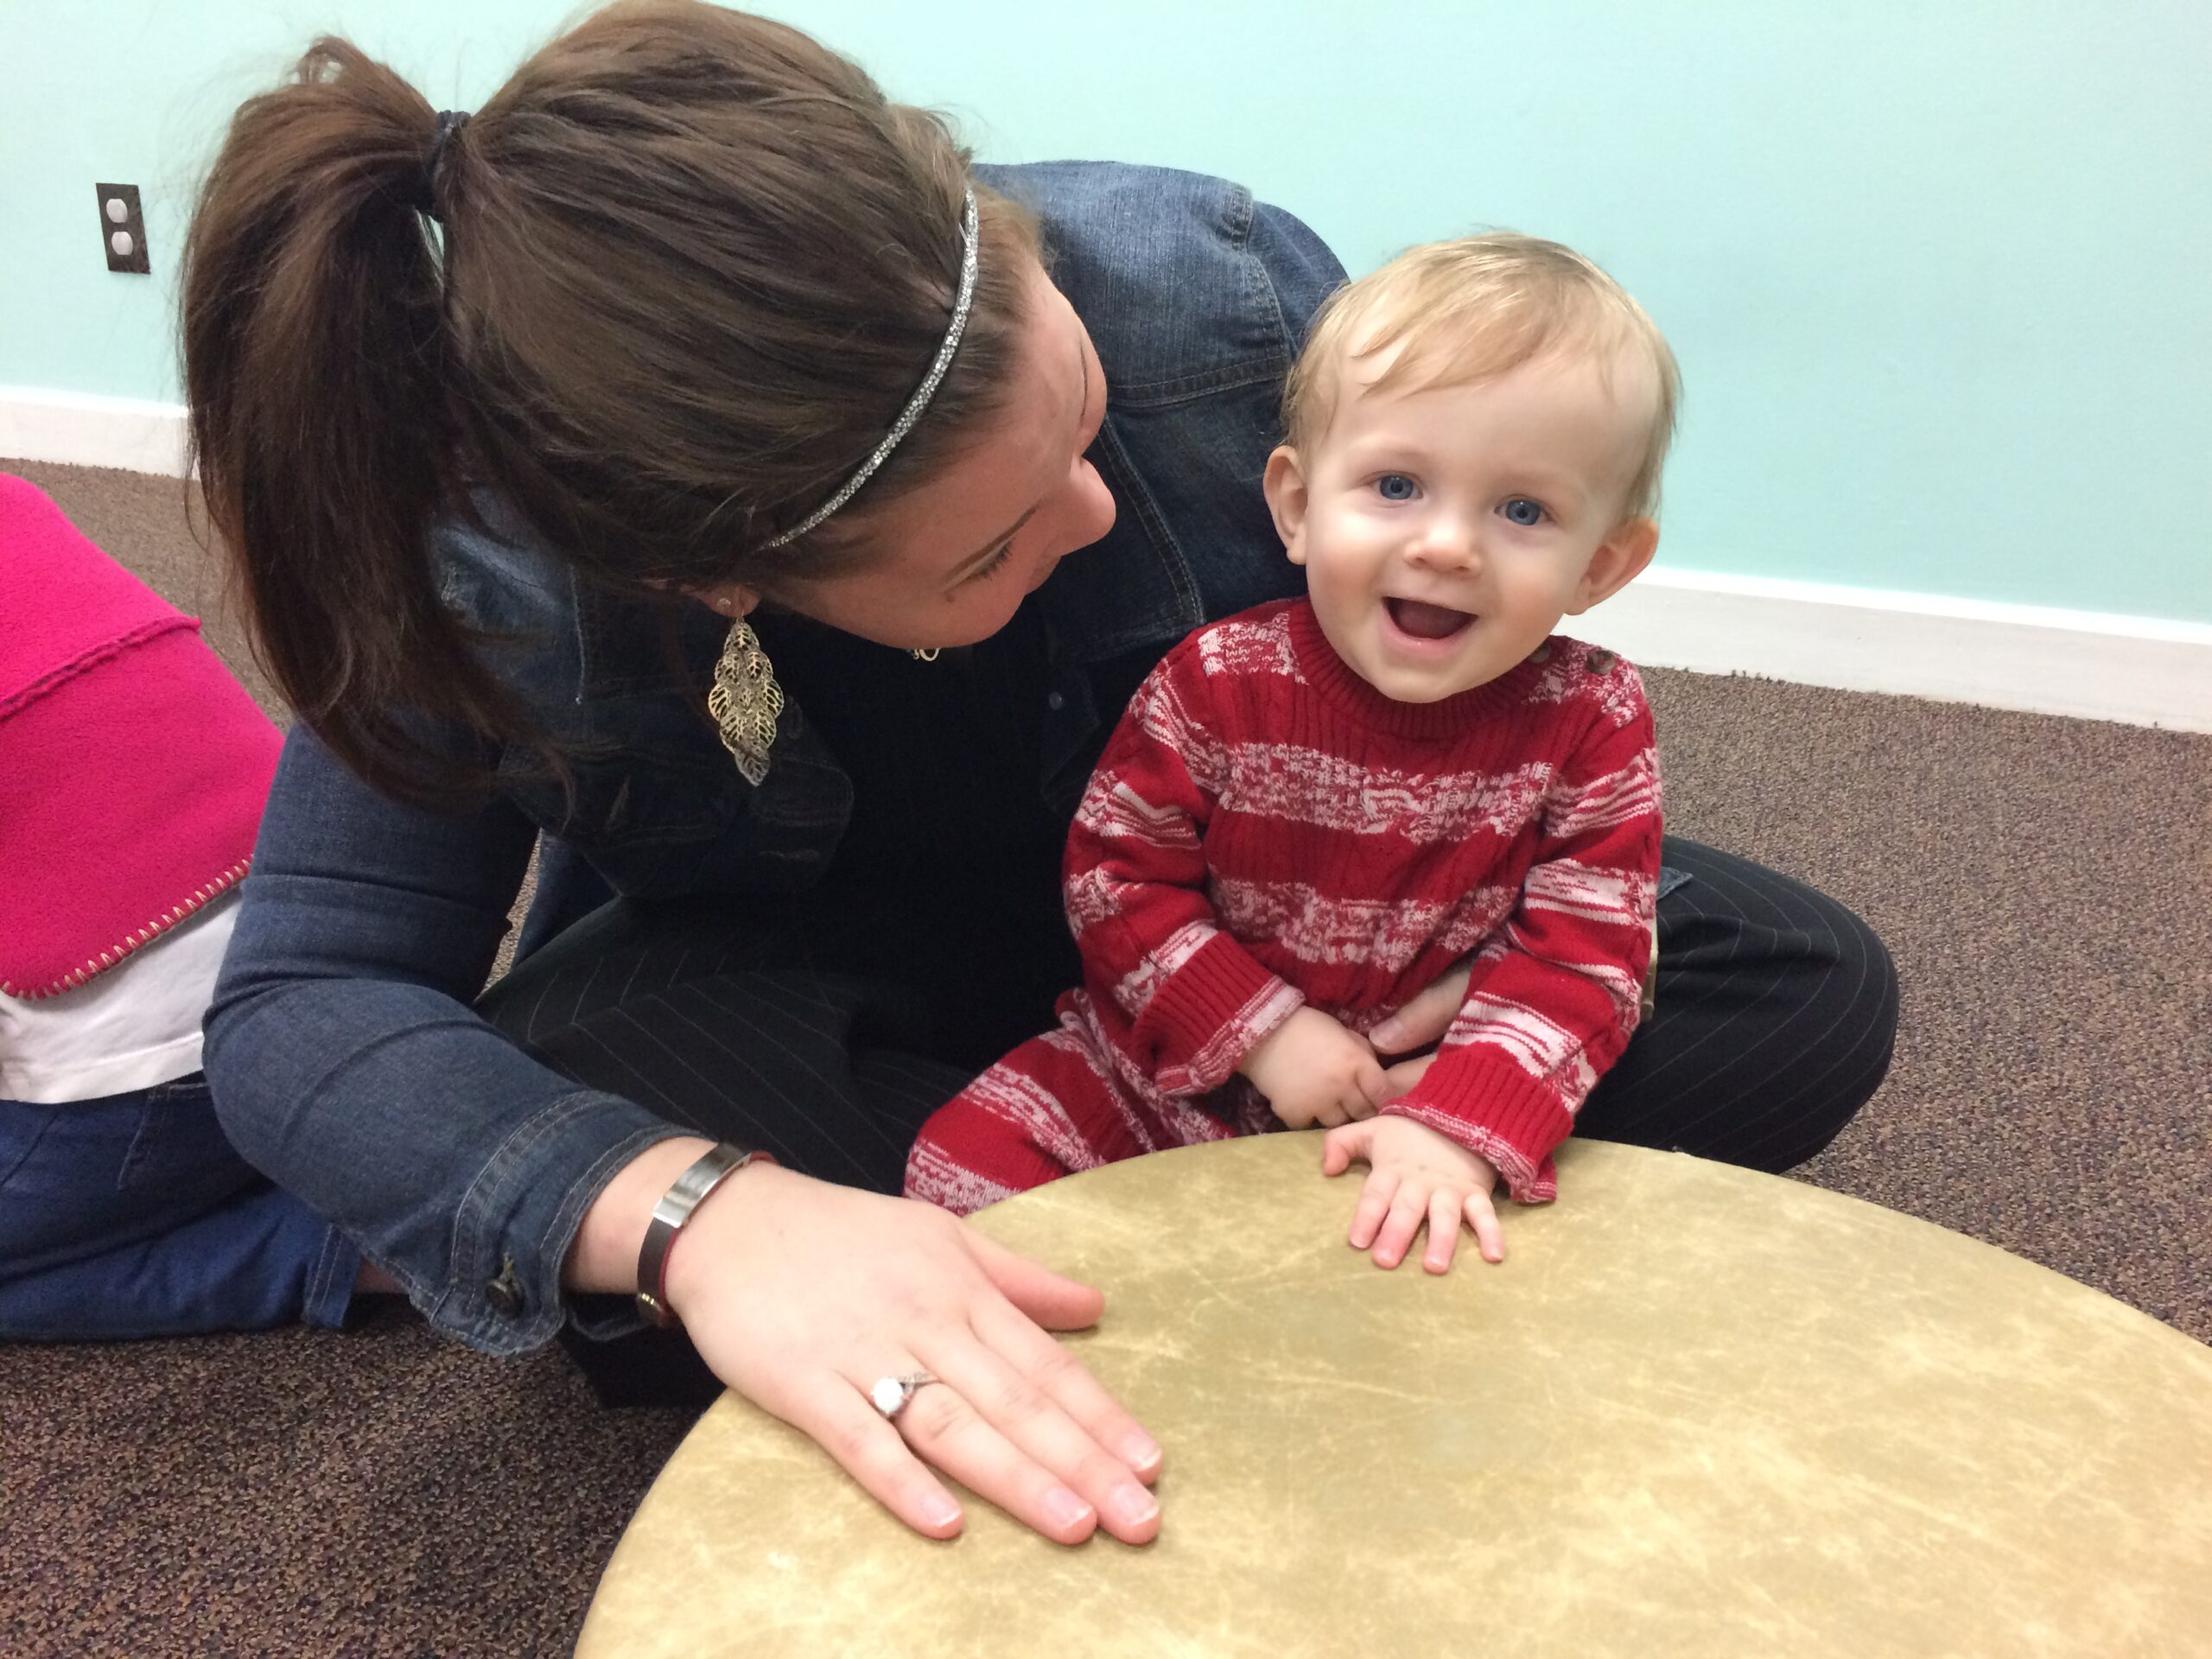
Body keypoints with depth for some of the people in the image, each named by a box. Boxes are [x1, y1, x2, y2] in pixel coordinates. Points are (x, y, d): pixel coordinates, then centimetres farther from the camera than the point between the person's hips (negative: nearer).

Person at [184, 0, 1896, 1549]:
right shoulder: (484, 545, -31)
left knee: (1806, 996, -11)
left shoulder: (1211, 288, -28)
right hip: (825, 966, -1)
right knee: (552, 1120, -36)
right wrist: (702, 1210, -50)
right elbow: (301, 1002, -31)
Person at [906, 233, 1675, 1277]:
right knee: (963, 1166, -15)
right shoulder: (1217, 683, -15)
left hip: (1423, 1111, 1)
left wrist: (1462, 1126, -29)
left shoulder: (1592, 726, -13)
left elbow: (1582, 959, -14)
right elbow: (1114, 877, -9)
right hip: (1172, 1072, 0)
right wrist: (1264, 1029, -19)